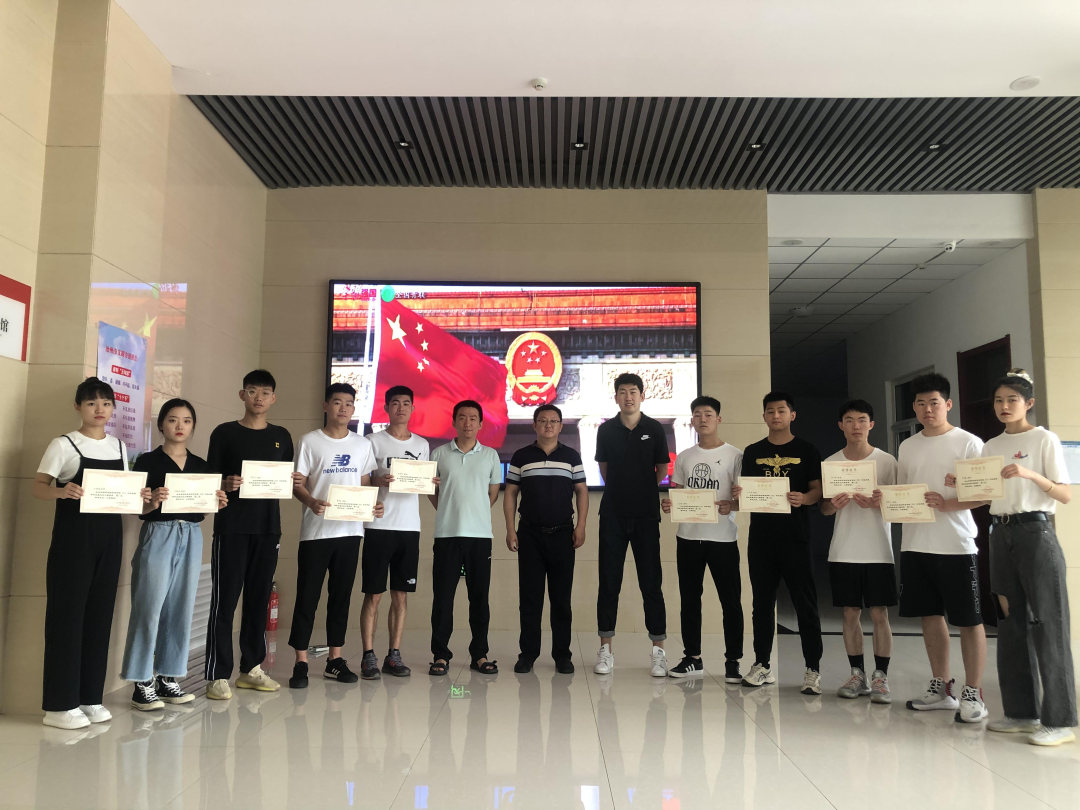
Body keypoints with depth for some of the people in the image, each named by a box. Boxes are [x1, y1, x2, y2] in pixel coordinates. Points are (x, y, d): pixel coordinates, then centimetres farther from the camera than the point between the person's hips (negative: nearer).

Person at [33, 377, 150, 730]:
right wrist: (61, 491, -31)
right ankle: (59, 704, 5)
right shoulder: (63, 445, -4)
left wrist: (141, 496, -7)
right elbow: (38, 488, -10)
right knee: (67, 613, -3)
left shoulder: (120, 447, 11)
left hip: (110, 536, 5)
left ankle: (90, 697, 17)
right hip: (73, 535, -5)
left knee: (100, 614, 8)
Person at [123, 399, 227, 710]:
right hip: (158, 535, -5)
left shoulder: (201, 465, 12)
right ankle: (142, 683, 5)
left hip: (191, 537, 5)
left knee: (181, 609, 8)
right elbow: (137, 509, -6)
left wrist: (218, 503, -7)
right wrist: (152, 502, -26)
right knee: (149, 608, -5)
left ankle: (168, 678, 18)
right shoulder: (148, 461, -1)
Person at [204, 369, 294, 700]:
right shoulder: (225, 433, 2)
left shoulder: (281, 437, 13)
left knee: (259, 599, 10)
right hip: (231, 528, -4)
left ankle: (251, 669, 21)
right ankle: (217, 675, 4)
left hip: (268, 528, 4)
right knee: (224, 601, -2)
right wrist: (225, 485, -18)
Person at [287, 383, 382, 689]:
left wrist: (373, 504, -5)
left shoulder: (363, 445, 11)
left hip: (350, 529, 3)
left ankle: (335, 660, 19)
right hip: (315, 531, -3)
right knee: (308, 595, 0)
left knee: (341, 595, 9)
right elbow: (298, 484, -3)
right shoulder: (310, 441, 1)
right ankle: (301, 663, 8)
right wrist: (312, 502, -22)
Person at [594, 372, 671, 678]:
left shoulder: (654, 429, 1)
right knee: (609, 581, 4)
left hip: (646, 514, -1)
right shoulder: (606, 430, 5)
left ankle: (658, 651, 10)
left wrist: (644, 491, 6)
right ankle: (605, 649, 13)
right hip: (613, 514, 1)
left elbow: (662, 469, 9)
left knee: (651, 581, 1)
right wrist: (619, 490, 9)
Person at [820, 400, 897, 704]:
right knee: (850, 613, 7)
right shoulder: (831, 462, 5)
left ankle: (880, 678, 8)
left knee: (879, 613, -2)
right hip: (843, 551, 2)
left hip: (878, 552, -2)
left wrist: (875, 503, -20)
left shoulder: (887, 461, -1)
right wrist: (834, 504, -13)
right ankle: (857, 675, 18)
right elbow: (823, 508, 9)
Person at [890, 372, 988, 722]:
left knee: (968, 620, 2)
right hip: (916, 546, 5)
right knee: (930, 616, 11)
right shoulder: (907, 447, 13)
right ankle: (941, 688, 23)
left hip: (957, 546, -5)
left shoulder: (969, 443, -3)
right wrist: (885, 498, -3)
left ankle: (973, 694, 12)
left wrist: (947, 504, -22)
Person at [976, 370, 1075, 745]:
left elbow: (1065, 495, -9)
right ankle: (1021, 711, 19)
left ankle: (1060, 719, 4)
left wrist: (1030, 474, -24)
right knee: (1010, 622, 9)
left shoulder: (1044, 440, -3)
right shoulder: (991, 446, 13)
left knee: (1047, 624, -4)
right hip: (1001, 534, 6)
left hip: (1035, 531, -6)